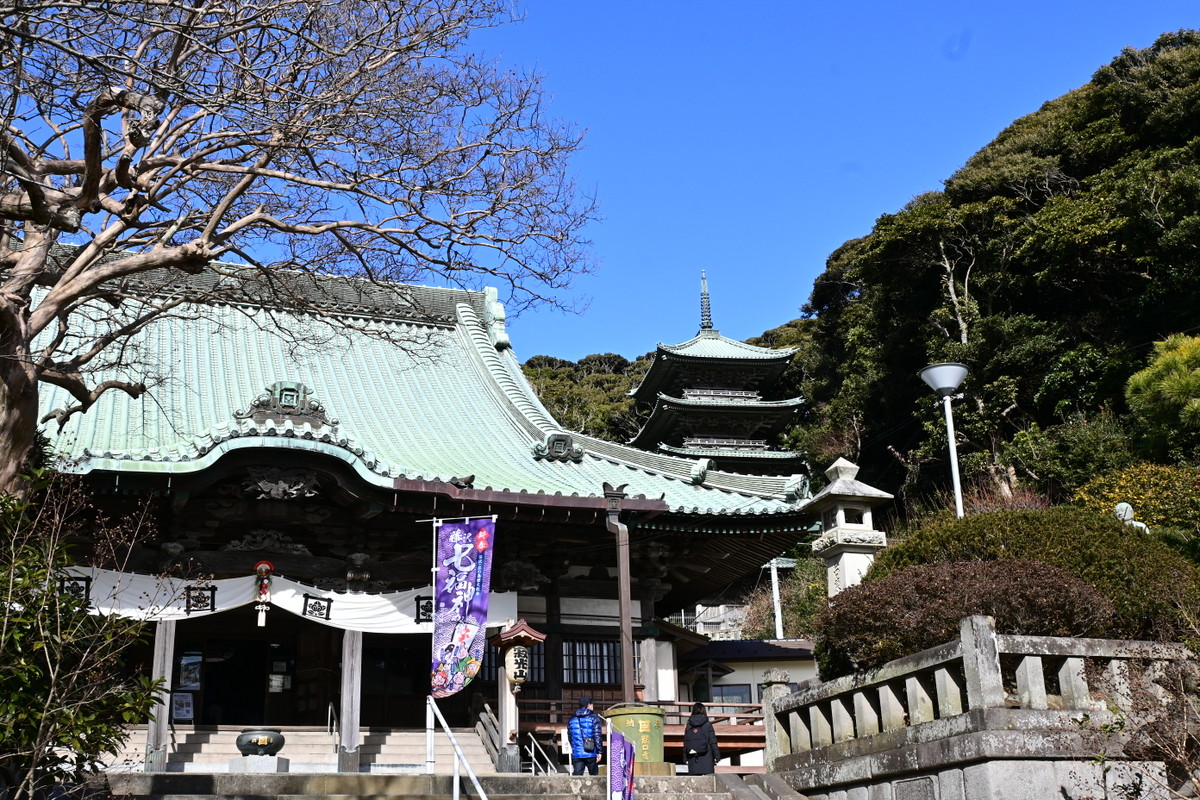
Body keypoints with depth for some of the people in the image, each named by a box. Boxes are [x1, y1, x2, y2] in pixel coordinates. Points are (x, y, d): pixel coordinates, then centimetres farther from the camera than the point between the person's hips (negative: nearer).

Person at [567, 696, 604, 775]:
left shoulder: (572, 720, 14)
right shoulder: (593, 717, -1)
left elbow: (569, 737, 19)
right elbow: (597, 735, -9)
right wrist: (599, 751, -8)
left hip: (577, 755, 3)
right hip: (591, 754, -3)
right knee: (594, 777, 9)